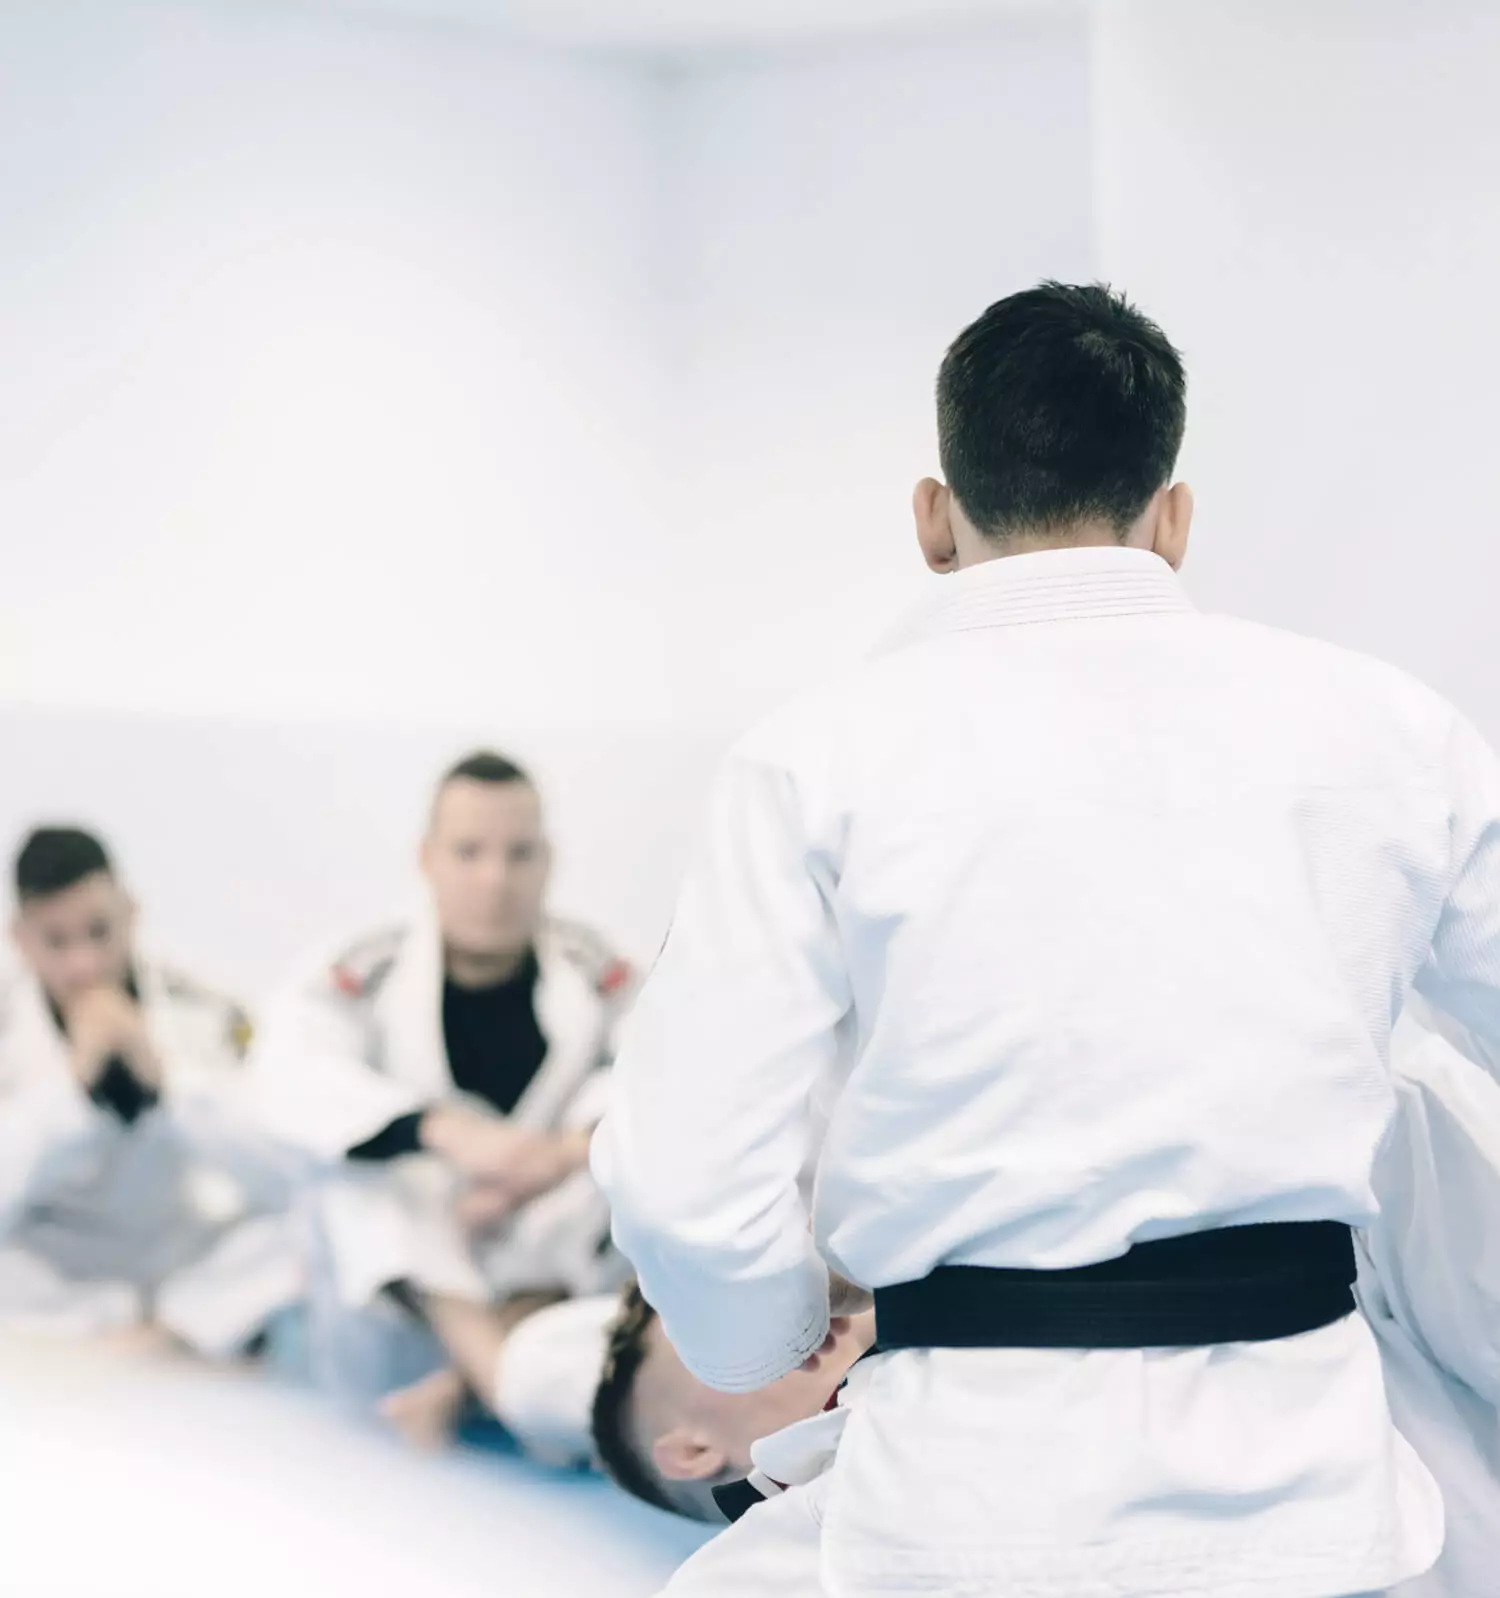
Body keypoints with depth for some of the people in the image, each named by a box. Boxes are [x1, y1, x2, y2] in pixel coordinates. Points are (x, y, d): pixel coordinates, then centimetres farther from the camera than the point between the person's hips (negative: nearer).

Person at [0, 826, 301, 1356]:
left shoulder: (204, 1015, -8)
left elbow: (277, 1174, -17)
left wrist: (161, 1069, -27)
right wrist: (74, 1073, -29)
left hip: (195, 1283, 1)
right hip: (56, 1300, -1)